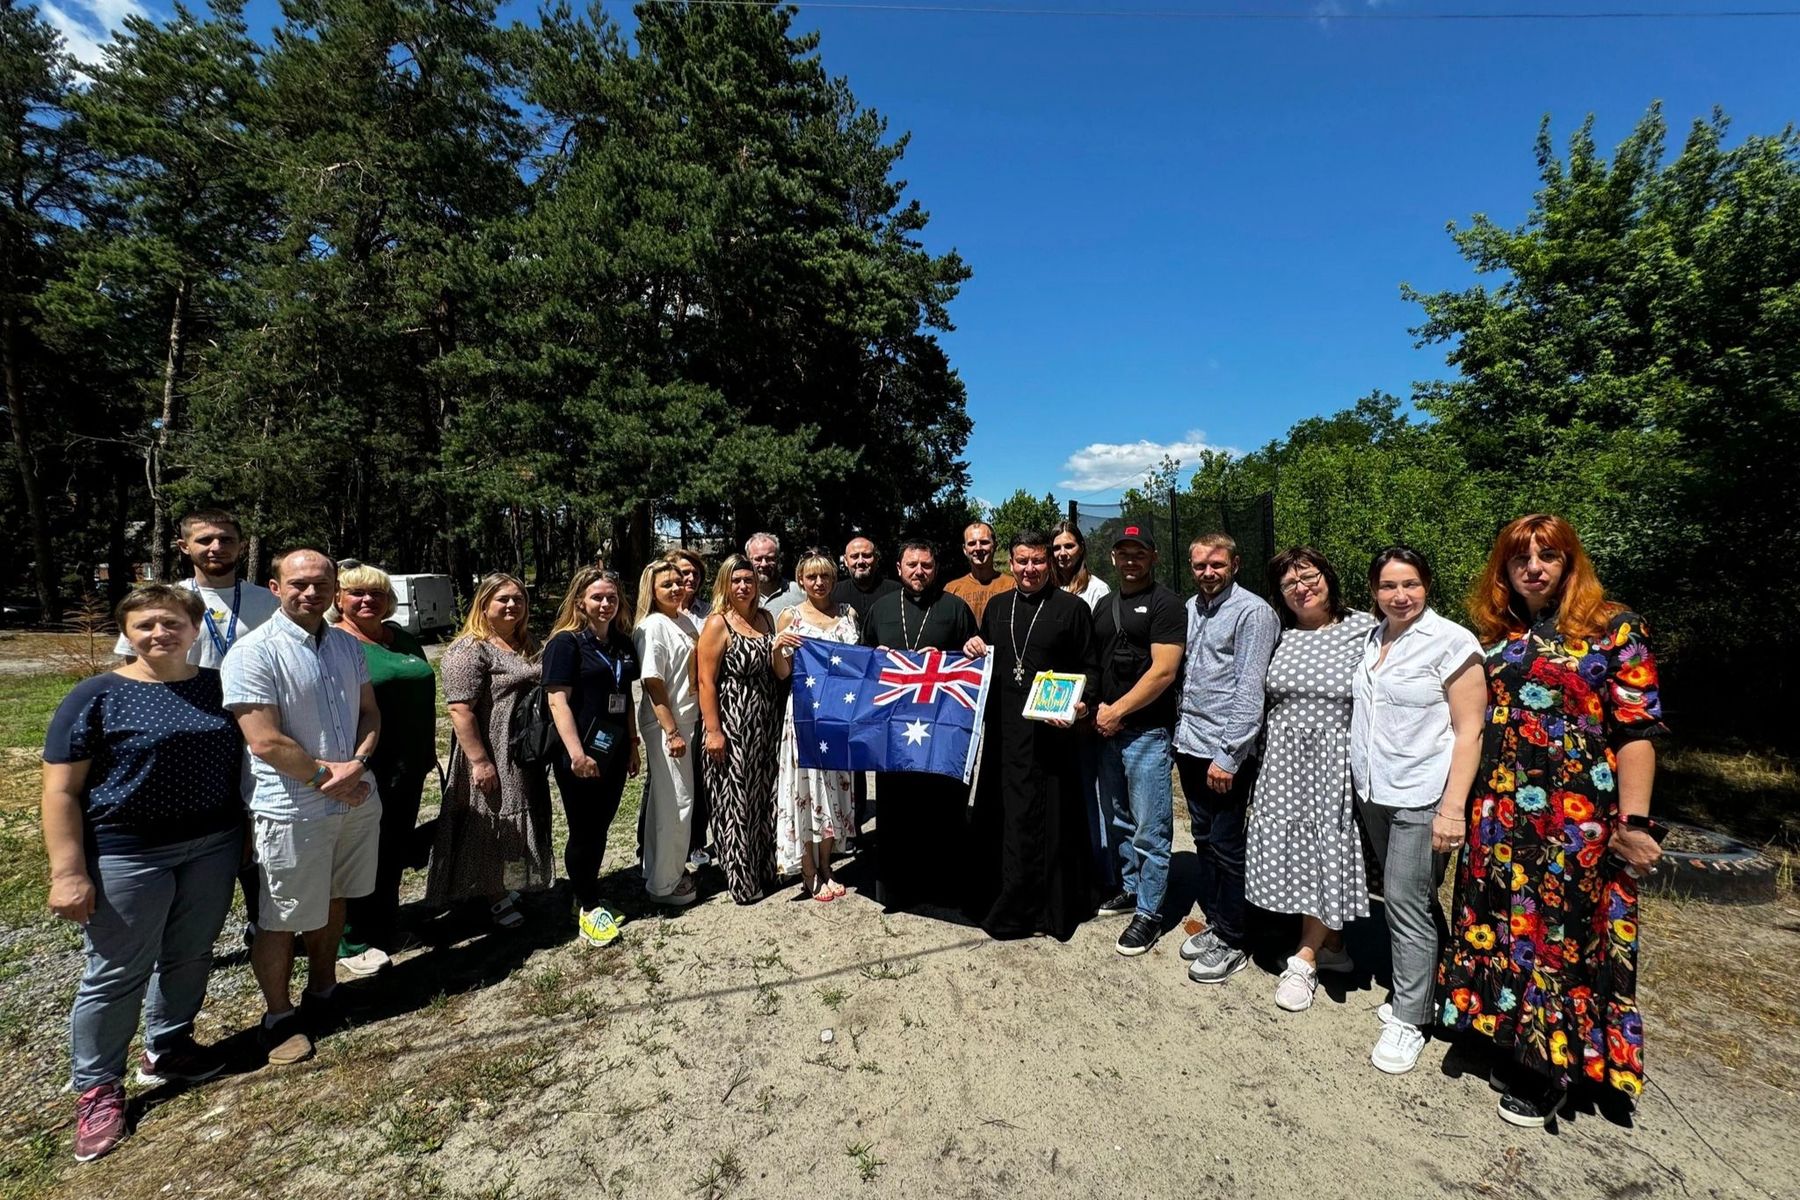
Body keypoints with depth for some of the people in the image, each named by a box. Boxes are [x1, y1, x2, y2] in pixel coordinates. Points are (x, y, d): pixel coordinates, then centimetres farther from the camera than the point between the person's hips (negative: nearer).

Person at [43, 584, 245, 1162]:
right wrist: (68, 872, -14)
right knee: (117, 974, 6)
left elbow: (242, 759, 11)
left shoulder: (218, 686, 2)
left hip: (212, 847, 4)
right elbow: (60, 791, -9)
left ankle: (167, 1049, 36)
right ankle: (97, 1088, 24)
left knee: (190, 956, 15)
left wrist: (248, 833, 9)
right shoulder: (97, 696, -9)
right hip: (128, 856, -4)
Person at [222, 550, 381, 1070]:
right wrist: (327, 775, -11)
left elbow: (370, 712, 8)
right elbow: (266, 742, -19)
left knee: (333, 904, 21)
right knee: (281, 920, 9)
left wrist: (357, 763, -10)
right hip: (292, 810, -6)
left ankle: (323, 993, 40)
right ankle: (278, 1018, 28)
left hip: (356, 799, 6)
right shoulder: (254, 652, -14)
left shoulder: (348, 646, 6)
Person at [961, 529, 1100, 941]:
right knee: (1000, 816, 11)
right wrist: (973, 650, -1)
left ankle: (1051, 906, 19)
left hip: (1050, 730, -4)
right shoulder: (997, 606, 12)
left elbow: (1090, 667, 0)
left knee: (1048, 817, 3)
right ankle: (1003, 901, 26)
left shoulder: (1072, 608, -1)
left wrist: (1079, 702, -16)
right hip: (1002, 729, 5)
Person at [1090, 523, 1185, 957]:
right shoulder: (1104, 605, 15)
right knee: (1119, 820, 18)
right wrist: (1096, 708, 0)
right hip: (1107, 730, 7)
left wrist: (1117, 711, -14)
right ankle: (1131, 889, 33)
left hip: (1147, 731, -7)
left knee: (1149, 830, 0)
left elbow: (1163, 670, -15)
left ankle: (1149, 913, 11)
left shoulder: (1165, 603, -7)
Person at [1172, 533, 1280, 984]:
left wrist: (1228, 755, -18)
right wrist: (1178, 734, 10)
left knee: (1226, 845, 3)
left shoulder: (1252, 611, -12)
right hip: (1190, 743, 7)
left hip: (1226, 751, -7)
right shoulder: (1191, 608, 11)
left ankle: (1233, 943, 19)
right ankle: (1214, 923, 32)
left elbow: (1249, 691, -16)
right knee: (1204, 838, 17)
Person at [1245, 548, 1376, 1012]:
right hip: (1284, 758, 4)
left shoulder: (1363, 629, -5)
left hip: (1334, 759, -4)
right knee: (1293, 849, 9)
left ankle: (1305, 957, 13)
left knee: (1326, 851, 1)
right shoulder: (1281, 636, 5)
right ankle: (1331, 945, 27)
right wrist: (1261, 757, 11)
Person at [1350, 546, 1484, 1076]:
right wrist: (1361, 783, 11)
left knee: (1406, 902, -1)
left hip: (1420, 799, -6)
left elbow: (1469, 731, -12)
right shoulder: (1370, 639, 8)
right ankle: (1425, 987, 34)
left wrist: (1452, 807, -17)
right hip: (1374, 793, 6)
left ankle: (1408, 1018, 13)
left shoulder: (1451, 642, -11)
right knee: (1405, 898, 16)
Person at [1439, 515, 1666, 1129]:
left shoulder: (1613, 628, -4)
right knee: (1500, 926, 11)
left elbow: (1637, 730, -8)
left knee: (1562, 932, 5)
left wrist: (1633, 823, -13)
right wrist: (1456, 798, 12)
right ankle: (1515, 1046, 29)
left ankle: (1547, 1072, 22)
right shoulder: (1497, 636, 9)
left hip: (1578, 817, -4)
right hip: (1499, 814, 5)